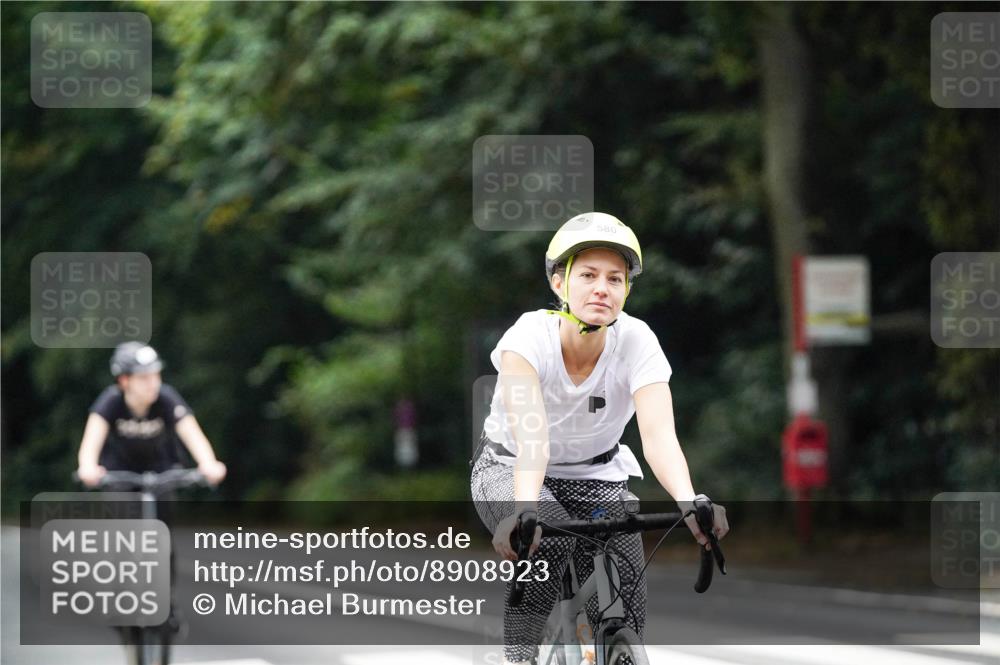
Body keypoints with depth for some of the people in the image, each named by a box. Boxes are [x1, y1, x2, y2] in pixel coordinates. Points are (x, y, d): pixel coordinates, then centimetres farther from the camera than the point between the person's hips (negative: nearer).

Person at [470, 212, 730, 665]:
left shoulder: (637, 342, -22)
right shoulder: (530, 336, -28)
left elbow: (659, 435, -36)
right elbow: (530, 436, -42)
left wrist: (689, 503, -55)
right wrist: (524, 508, -60)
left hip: (595, 475, 2)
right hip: (509, 469, -2)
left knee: (624, 619, -12)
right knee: (551, 537, -34)